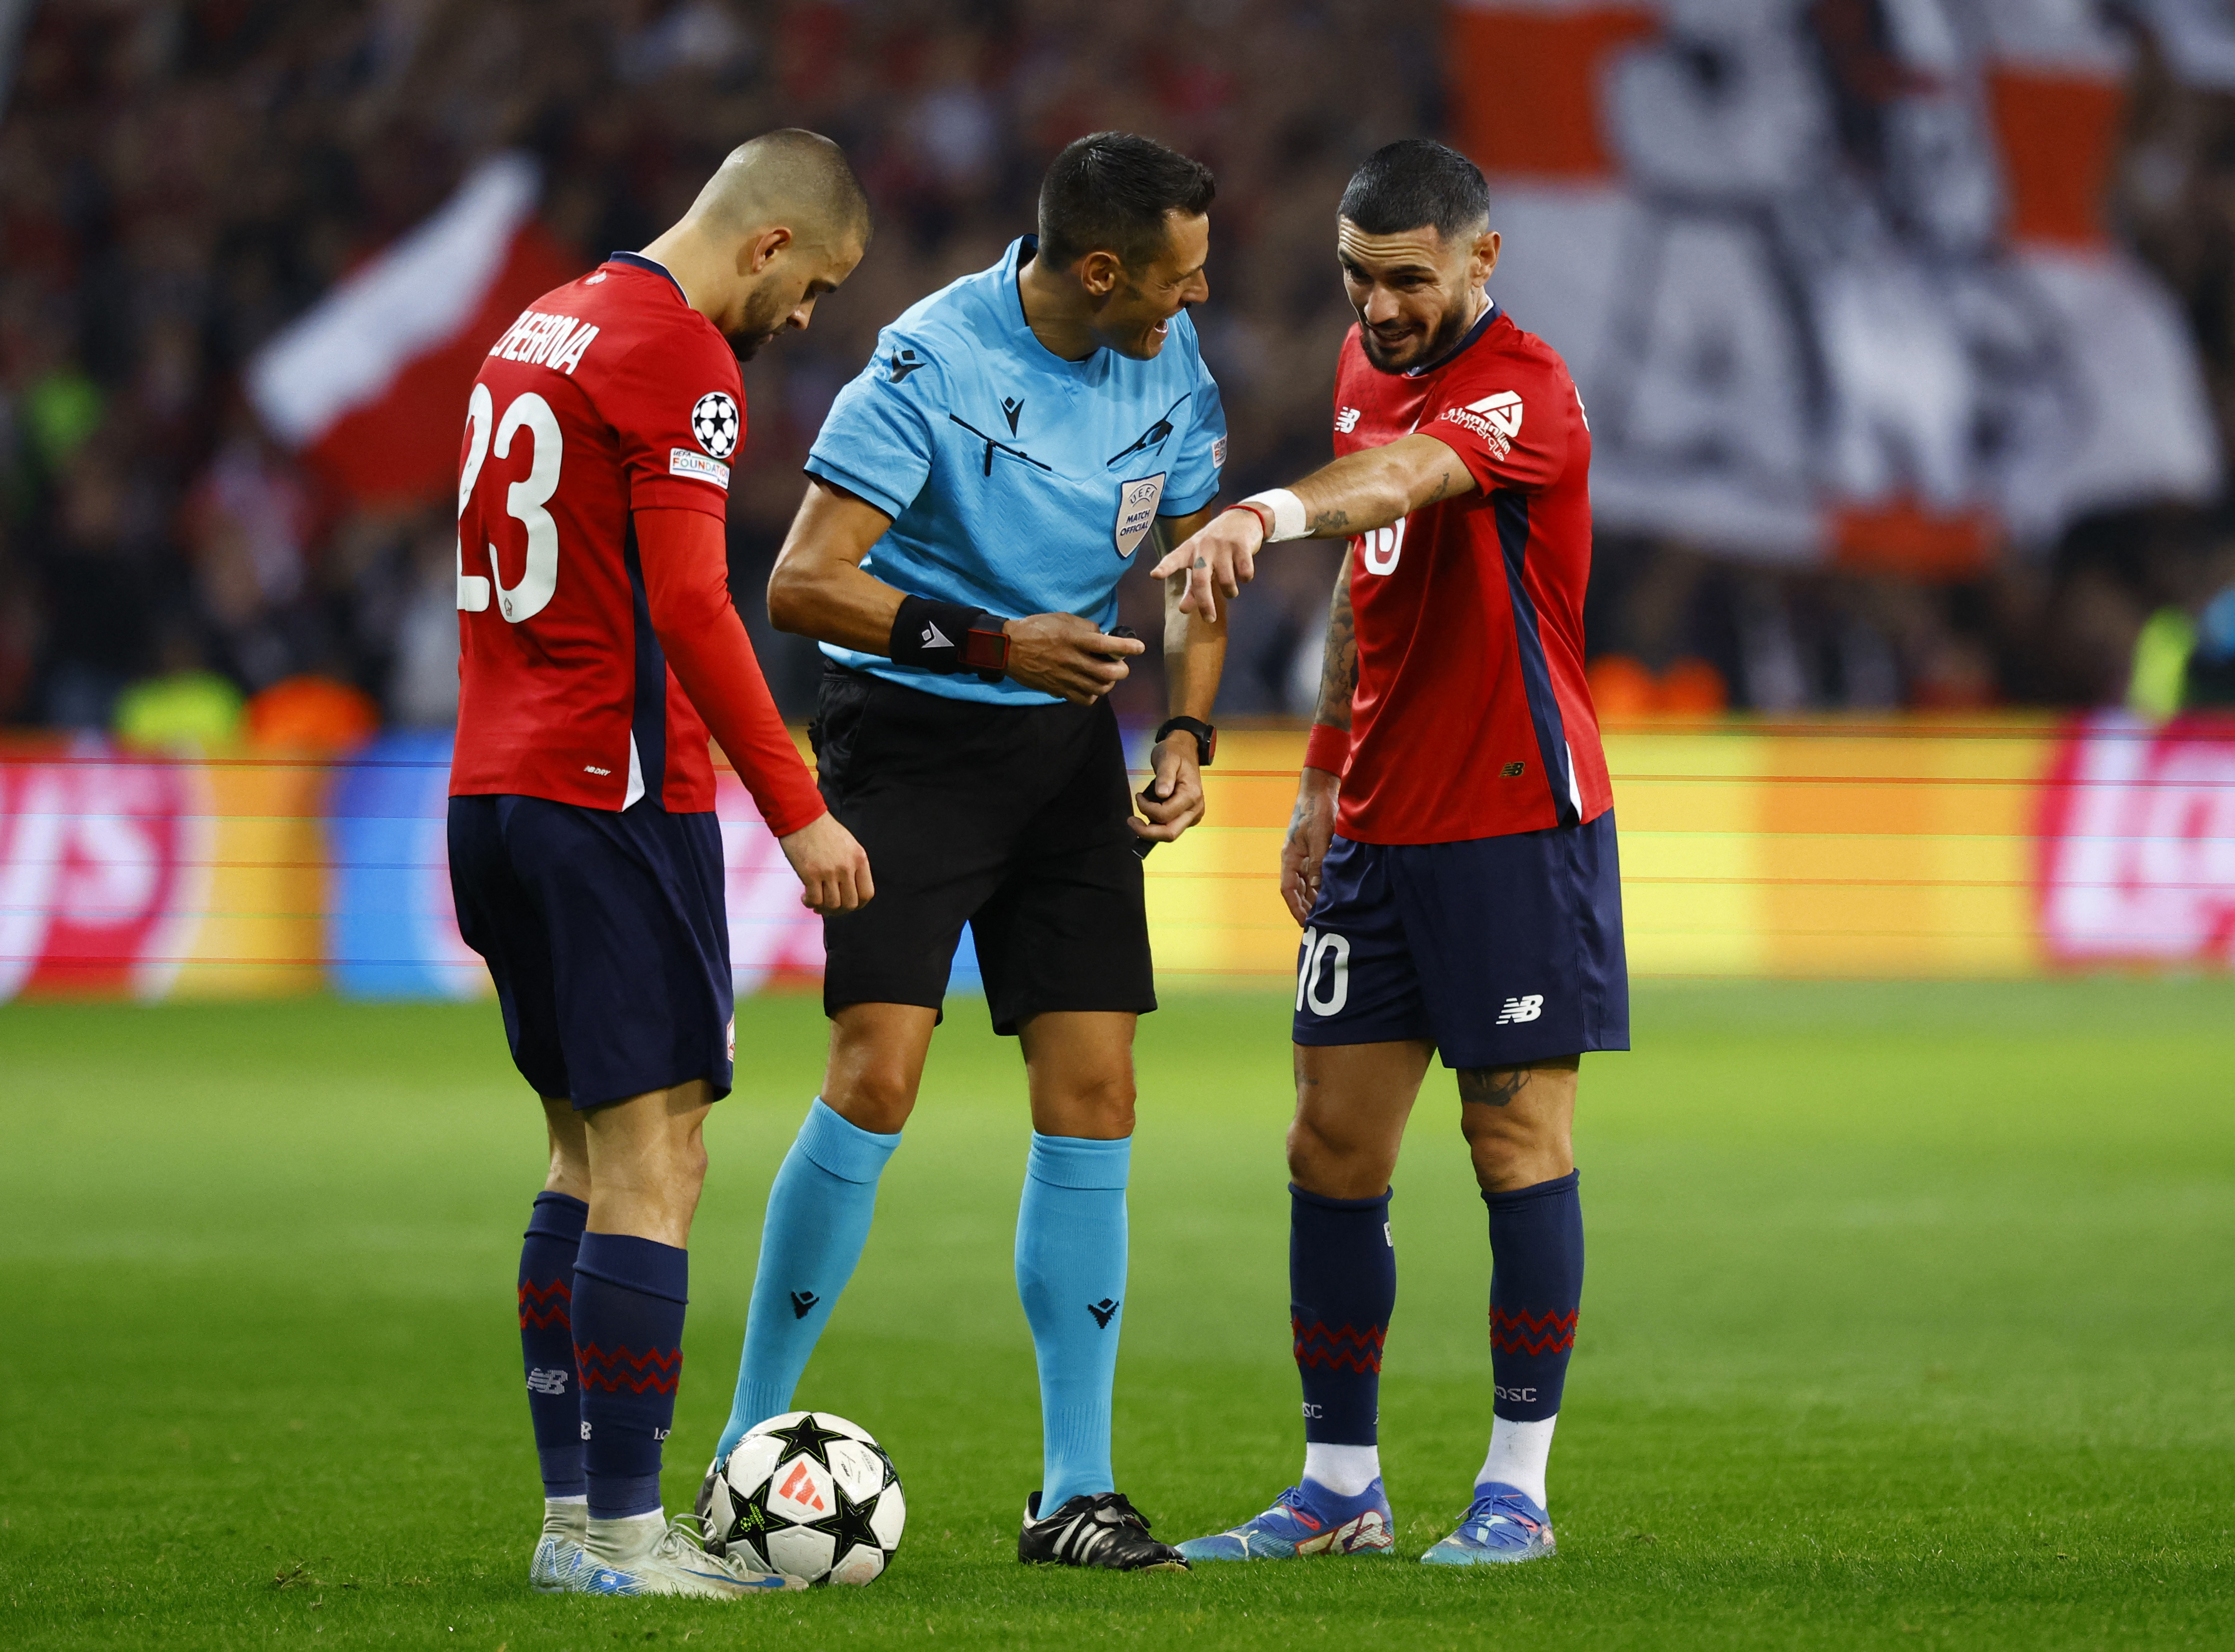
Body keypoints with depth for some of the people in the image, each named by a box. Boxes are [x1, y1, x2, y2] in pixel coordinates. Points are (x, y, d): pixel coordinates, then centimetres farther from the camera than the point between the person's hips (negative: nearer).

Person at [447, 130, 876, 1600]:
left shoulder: (541, 327, 17)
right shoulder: (678, 357, -11)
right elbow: (689, 607, -19)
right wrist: (799, 813, -17)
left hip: (494, 795, 10)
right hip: (614, 799, -10)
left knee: (589, 1152, 14)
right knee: (655, 1157, -7)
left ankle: (574, 1512, 13)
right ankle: (624, 1533, -9)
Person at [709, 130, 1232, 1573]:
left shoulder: (1171, 366, 1)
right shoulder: (932, 365, -18)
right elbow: (802, 584, -20)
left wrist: (1187, 734, -1)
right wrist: (992, 644, -27)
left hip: (1068, 746, 6)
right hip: (910, 736, -6)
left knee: (1093, 1097, -2)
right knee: (877, 1076, -16)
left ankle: (1075, 1491, 3)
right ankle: (751, 1444, -2)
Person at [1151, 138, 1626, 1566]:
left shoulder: (1526, 391, -15)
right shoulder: (1369, 369, 11)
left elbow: (1401, 478, -37)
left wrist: (1271, 515, -56)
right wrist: (1324, 781, 21)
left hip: (1516, 820, -8)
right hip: (1378, 829, 8)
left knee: (1519, 1141, -3)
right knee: (1332, 1149, 5)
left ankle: (1518, 1488, 5)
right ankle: (1340, 1489, 11)